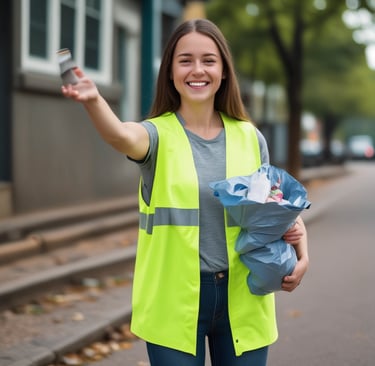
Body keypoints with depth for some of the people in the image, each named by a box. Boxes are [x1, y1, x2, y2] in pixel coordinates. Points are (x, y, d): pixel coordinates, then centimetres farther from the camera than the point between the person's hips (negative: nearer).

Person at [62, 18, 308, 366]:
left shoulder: (249, 137, 4)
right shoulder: (159, 134, -5)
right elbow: (122, 136, -29)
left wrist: (301, 252, -7)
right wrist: (94, 100, -50)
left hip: (243, 299, 3)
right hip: (175, 301, -2)